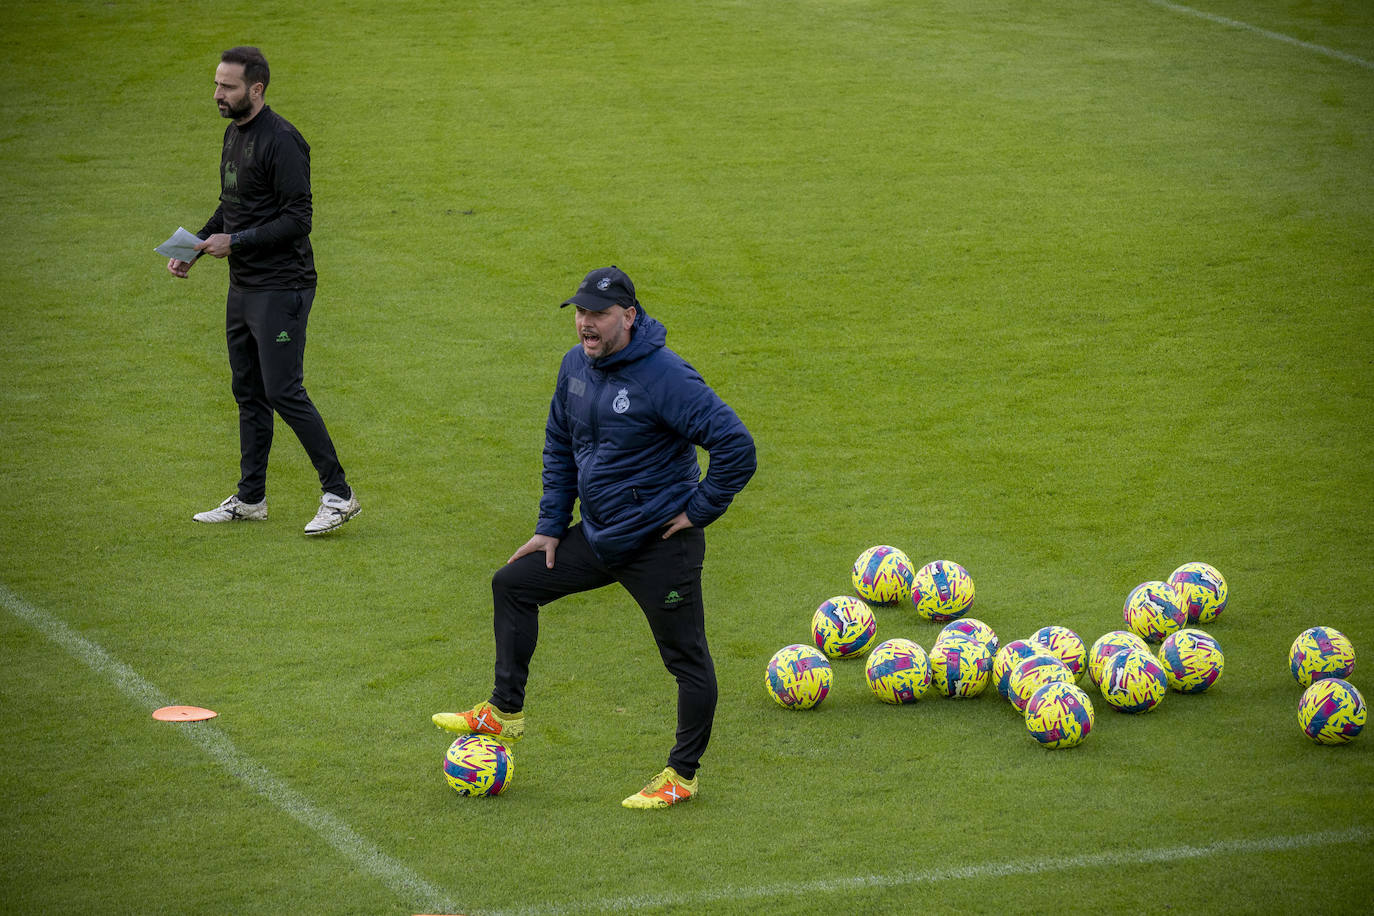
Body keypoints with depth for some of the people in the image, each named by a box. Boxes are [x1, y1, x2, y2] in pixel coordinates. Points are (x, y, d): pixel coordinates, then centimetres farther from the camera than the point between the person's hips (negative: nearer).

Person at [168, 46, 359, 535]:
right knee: (248, 393, 14)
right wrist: (194, 247, 10)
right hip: (242, 288, 10)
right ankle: (250, 499, 23)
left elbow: (298, 219, -20)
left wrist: (235, 242, -20)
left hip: (281, 288, -10)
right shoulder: (234, 133, 13)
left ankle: (339, 494, -5)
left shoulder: (281, 141, -17)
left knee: (284, 391, -11)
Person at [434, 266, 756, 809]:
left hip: (660, 545, -8)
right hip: (598, 536, 8)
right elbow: (559, 446, 17)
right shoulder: (576, 366, 2)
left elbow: (736, 447, -25)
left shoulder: (666, 377, -22)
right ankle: (505, 713, 18)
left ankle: (681, 775, 15)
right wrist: (551, 525, 12)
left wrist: (699, 511, -17)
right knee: (513, 585, 10)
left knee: (686, 658, 1)